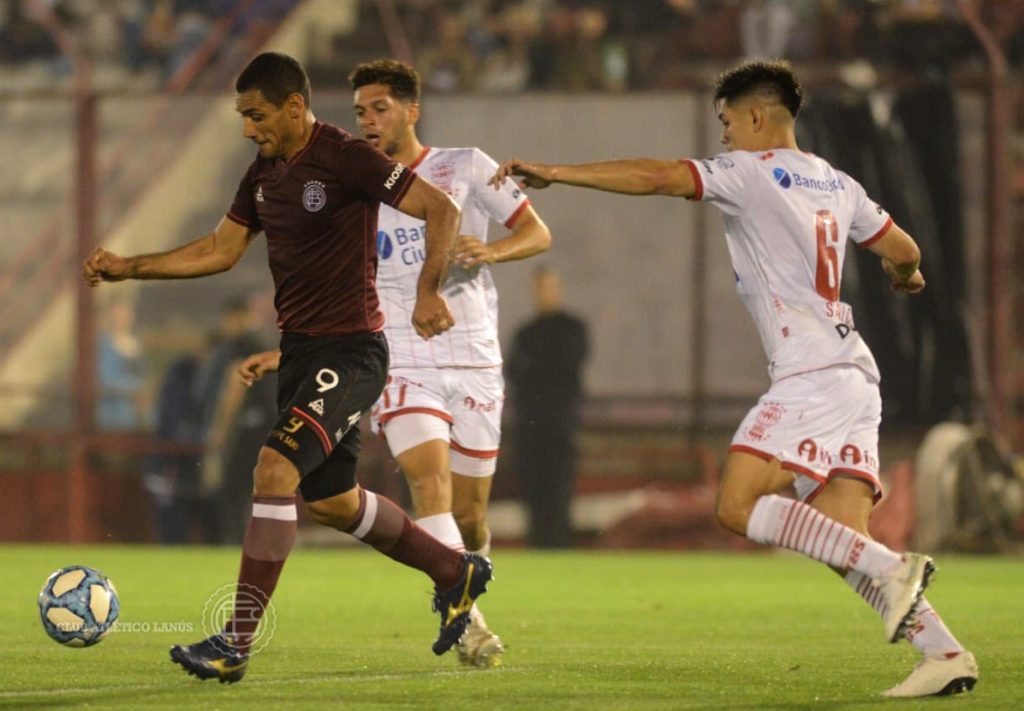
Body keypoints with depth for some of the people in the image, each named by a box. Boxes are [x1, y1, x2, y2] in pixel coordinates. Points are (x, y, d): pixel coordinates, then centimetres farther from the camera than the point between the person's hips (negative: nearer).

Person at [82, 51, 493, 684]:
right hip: (300, 350, 9)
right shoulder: (265, 174, 9)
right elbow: (221, 250, 19)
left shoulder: (347, 159, -15)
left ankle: (236, 643, -20)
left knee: (276, 468, -22)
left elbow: (442, 210, -17)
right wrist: (128, 268, 13)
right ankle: (456, 572, 38)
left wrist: (428, 291, -29)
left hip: (350, 352, -9)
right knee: (331, 501, 17)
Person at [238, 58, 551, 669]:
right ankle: (468, 626, -26)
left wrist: (491, 251, -18)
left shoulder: (465, 167, 5)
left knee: (469, 514, 2)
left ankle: (466, 613, 27)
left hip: (475, 365, 0)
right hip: (403, 365, 0)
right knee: (431, 480, -23)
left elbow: (538, 233, 3)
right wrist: (284, 355, 4)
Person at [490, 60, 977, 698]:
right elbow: (903, 251, 25)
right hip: (854, 375, 9)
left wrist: (553, 173, -7)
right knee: (841, 541, 4)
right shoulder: (837, 183, 19)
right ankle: (946, 653, -5)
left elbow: (655, 177, -11)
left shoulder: (750, 171, -3)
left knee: (739, 506, -15)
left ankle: (892, 569, -22)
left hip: (811, 375, -9)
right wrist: (907, 276, 50)